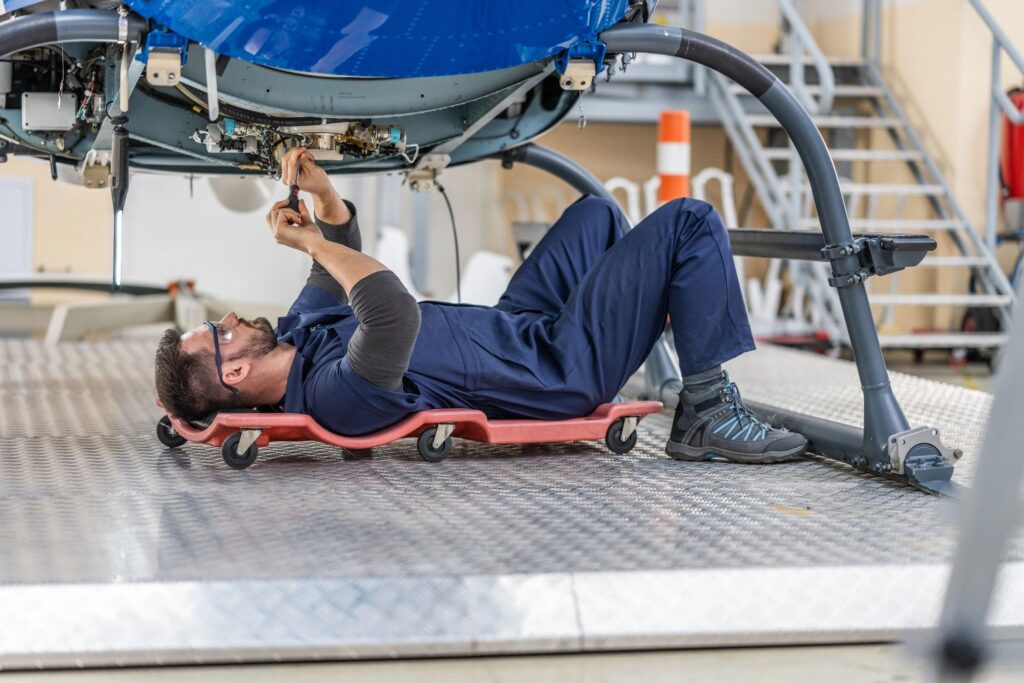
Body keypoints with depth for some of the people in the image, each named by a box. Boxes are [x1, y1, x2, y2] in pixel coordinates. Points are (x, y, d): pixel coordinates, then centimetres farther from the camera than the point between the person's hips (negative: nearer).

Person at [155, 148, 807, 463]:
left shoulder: (297, 334, -4)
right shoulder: (339, 392, -34)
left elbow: (344, 253, 11)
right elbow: (397, 314, -52)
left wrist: (323, 194, -10)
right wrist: (312, 241, -37)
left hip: (511, 327, 10)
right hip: (557, 368, -10)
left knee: (597, 211, 28)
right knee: (689, 223, -12)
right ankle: (707, 416, -3)